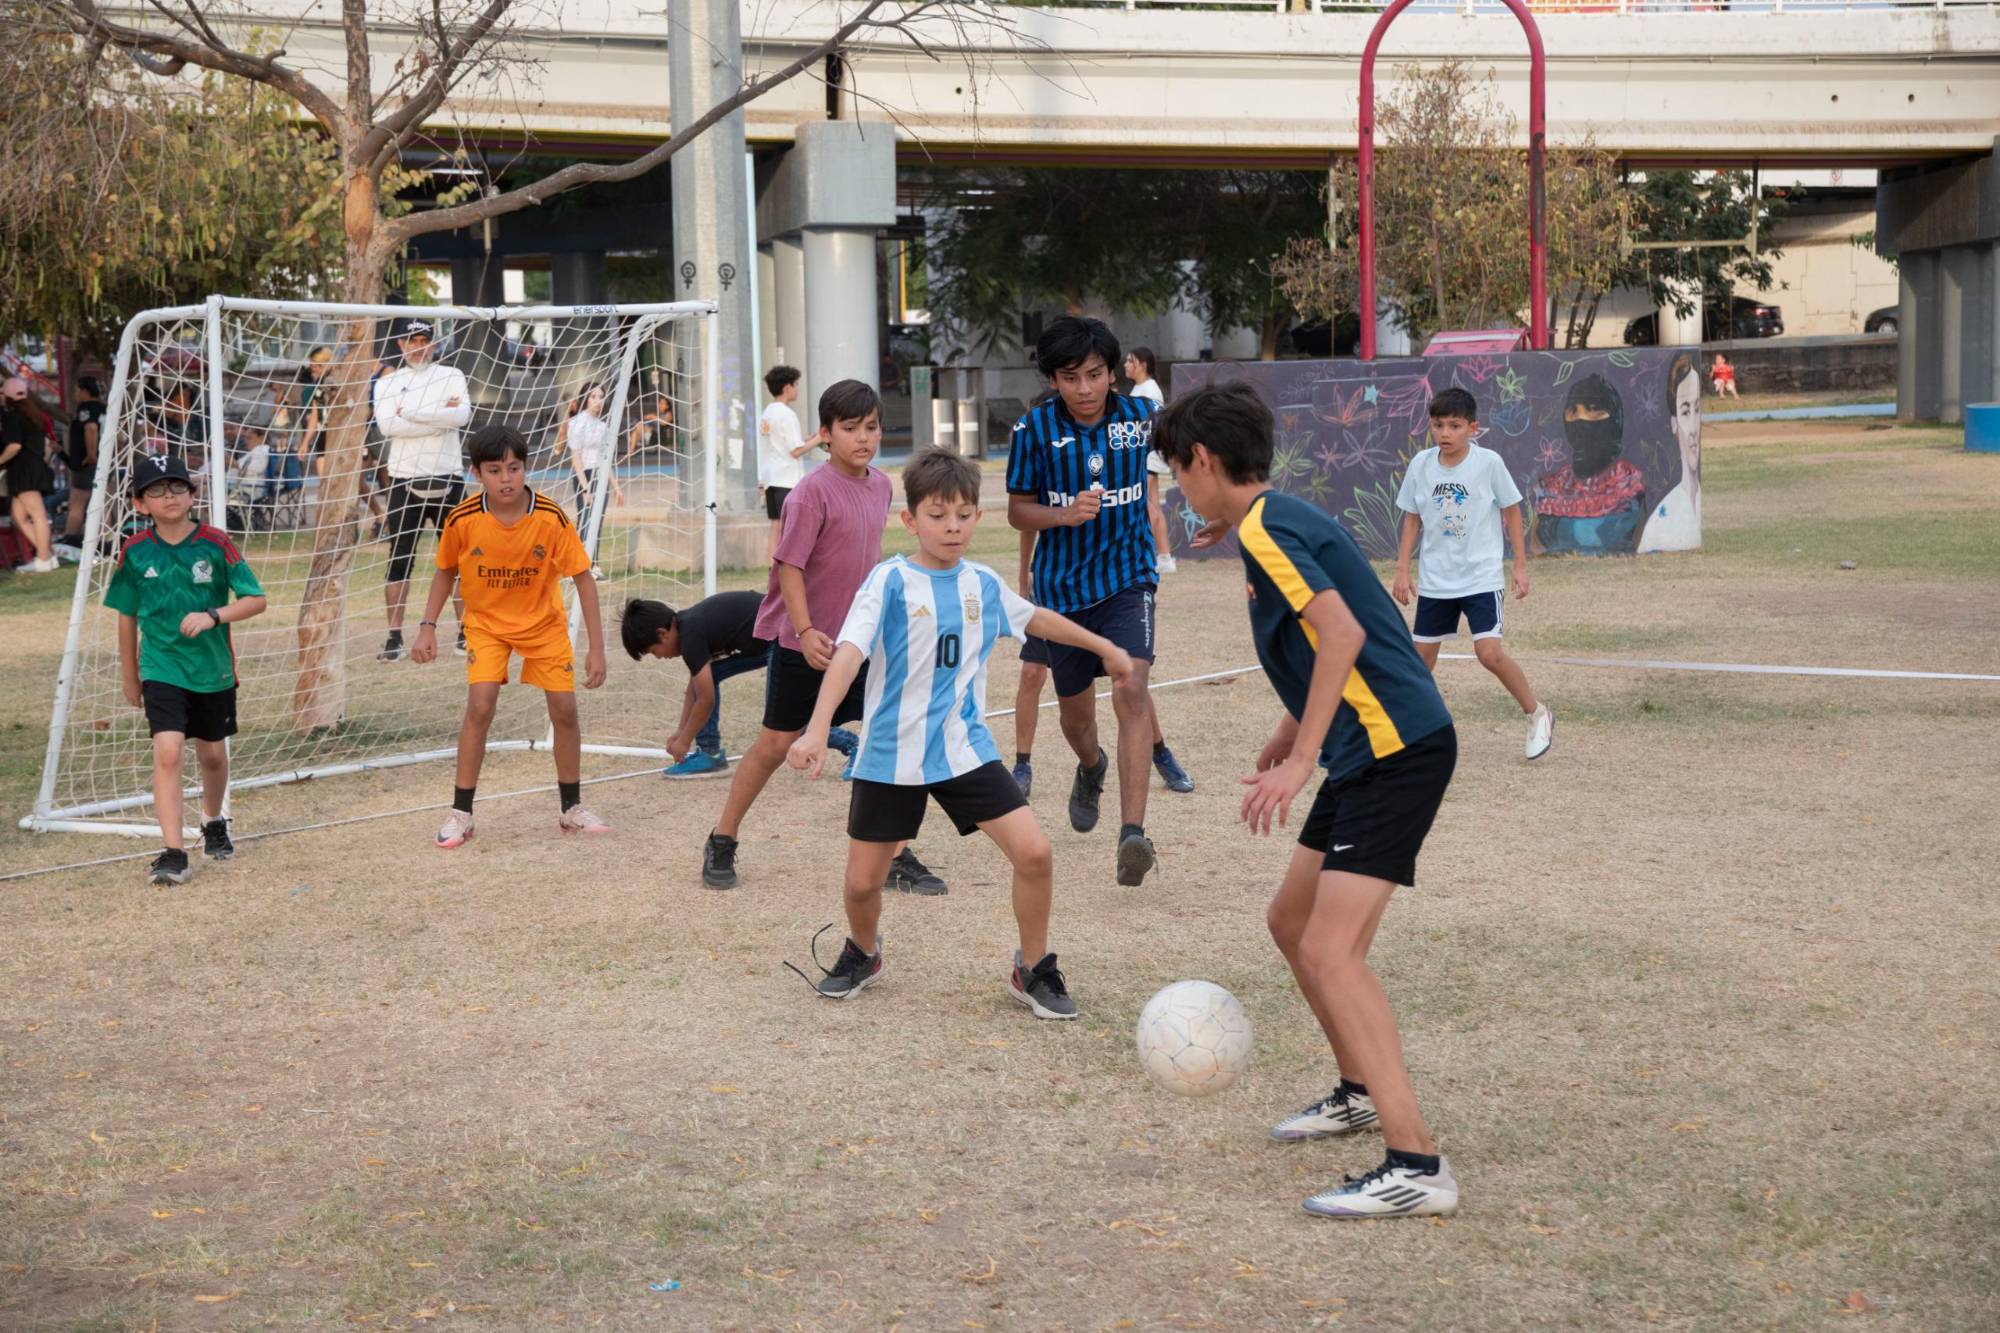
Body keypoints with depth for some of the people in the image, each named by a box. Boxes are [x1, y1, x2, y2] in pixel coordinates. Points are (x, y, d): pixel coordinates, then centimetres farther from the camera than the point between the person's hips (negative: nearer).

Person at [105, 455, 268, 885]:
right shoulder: (135, 552, -5)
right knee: (168, 751, -16)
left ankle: (214, 823, 44)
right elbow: (127, 617, 6)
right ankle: (173, 854, -17)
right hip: (161, 669, -1)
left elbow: (256, 599, -9)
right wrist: (129, 678, 12)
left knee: (212, 753, 16)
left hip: (213, 669, 1)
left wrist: (213, 616, -26)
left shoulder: (216, 544, -9)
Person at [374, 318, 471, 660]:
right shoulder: (387, 383, 7)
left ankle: (466, 630, 12)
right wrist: (441, 416, -12)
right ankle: (395, 636, 4)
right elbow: (388, 426, -11)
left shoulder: (451, 376, 7)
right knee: (399, 560, -1)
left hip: (448, 479, 0)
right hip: (405, 480, 0)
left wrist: (411, 413, -13)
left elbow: (462, 414, -12)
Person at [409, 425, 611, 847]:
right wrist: (427, 627, -8)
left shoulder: (551, 518, -24)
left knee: (564, 709, -2)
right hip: (485, 621, -1)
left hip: (543, 622, 1)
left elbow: (583, 578, -15)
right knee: (480, 705, -18)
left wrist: (596, 647, -17)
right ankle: (460, 813, -7)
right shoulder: (463, 519, -21)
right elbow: (445, 572, -2)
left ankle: (572, 809, 18)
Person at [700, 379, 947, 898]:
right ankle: (721, 842, 22)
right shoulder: (813, 491, -17)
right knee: (776, 742, 5)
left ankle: (896, 858, 3)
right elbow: (788, 565, -18)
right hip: (803, 642, -6)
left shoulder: (881, 486, 4)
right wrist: (805, 631, -23)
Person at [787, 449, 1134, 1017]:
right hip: (890, 757, -3)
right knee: (862, 882, 4)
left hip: (965, 750, 3)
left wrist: (1103, 646, 35)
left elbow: (1037, 618, 24)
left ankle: (1033, 970, 11)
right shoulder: (890, 582, -12)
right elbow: (849, 652, -23)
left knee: (1034, 852, -11)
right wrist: (817, 730, -36)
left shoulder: (983, 584, 4)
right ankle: (862, 954, 38)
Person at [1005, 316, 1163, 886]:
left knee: (1131, 690, -22)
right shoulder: (1034, 428, -8)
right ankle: (1092, 766, 52)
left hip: (1127, 577, -1)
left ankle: (1133, 832, -26)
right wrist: (1065, 514, -21)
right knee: (1075, 711, 14)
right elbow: (1018, 510, -3)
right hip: (1062, 584, 1)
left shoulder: (1140, 415, -5)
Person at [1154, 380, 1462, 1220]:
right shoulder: (1280, 521, 18)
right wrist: (1294, 730, 36)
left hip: (1398, 751, -10)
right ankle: (1359, 1092, 38)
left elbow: (1342, 633, -25)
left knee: (1331, 952, -16)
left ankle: (1416, 1165, -18)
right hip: (1370, 749, 10)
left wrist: (1302, 758, -24)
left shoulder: (1265, 528, -13)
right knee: (1291, 921, 21)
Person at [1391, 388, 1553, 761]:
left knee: (1489, 653, -16)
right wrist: (1402, 570, 6)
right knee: (1422, 655, 7)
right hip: (1434, 580, 4)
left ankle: (1538, 715, 3)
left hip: (1481, 577, -4)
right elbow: (1412, 519, 9)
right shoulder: (1421, 465, -1)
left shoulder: (1488, 463, -9)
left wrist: (1520, 566, -1)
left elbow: (1512, 513, 0)